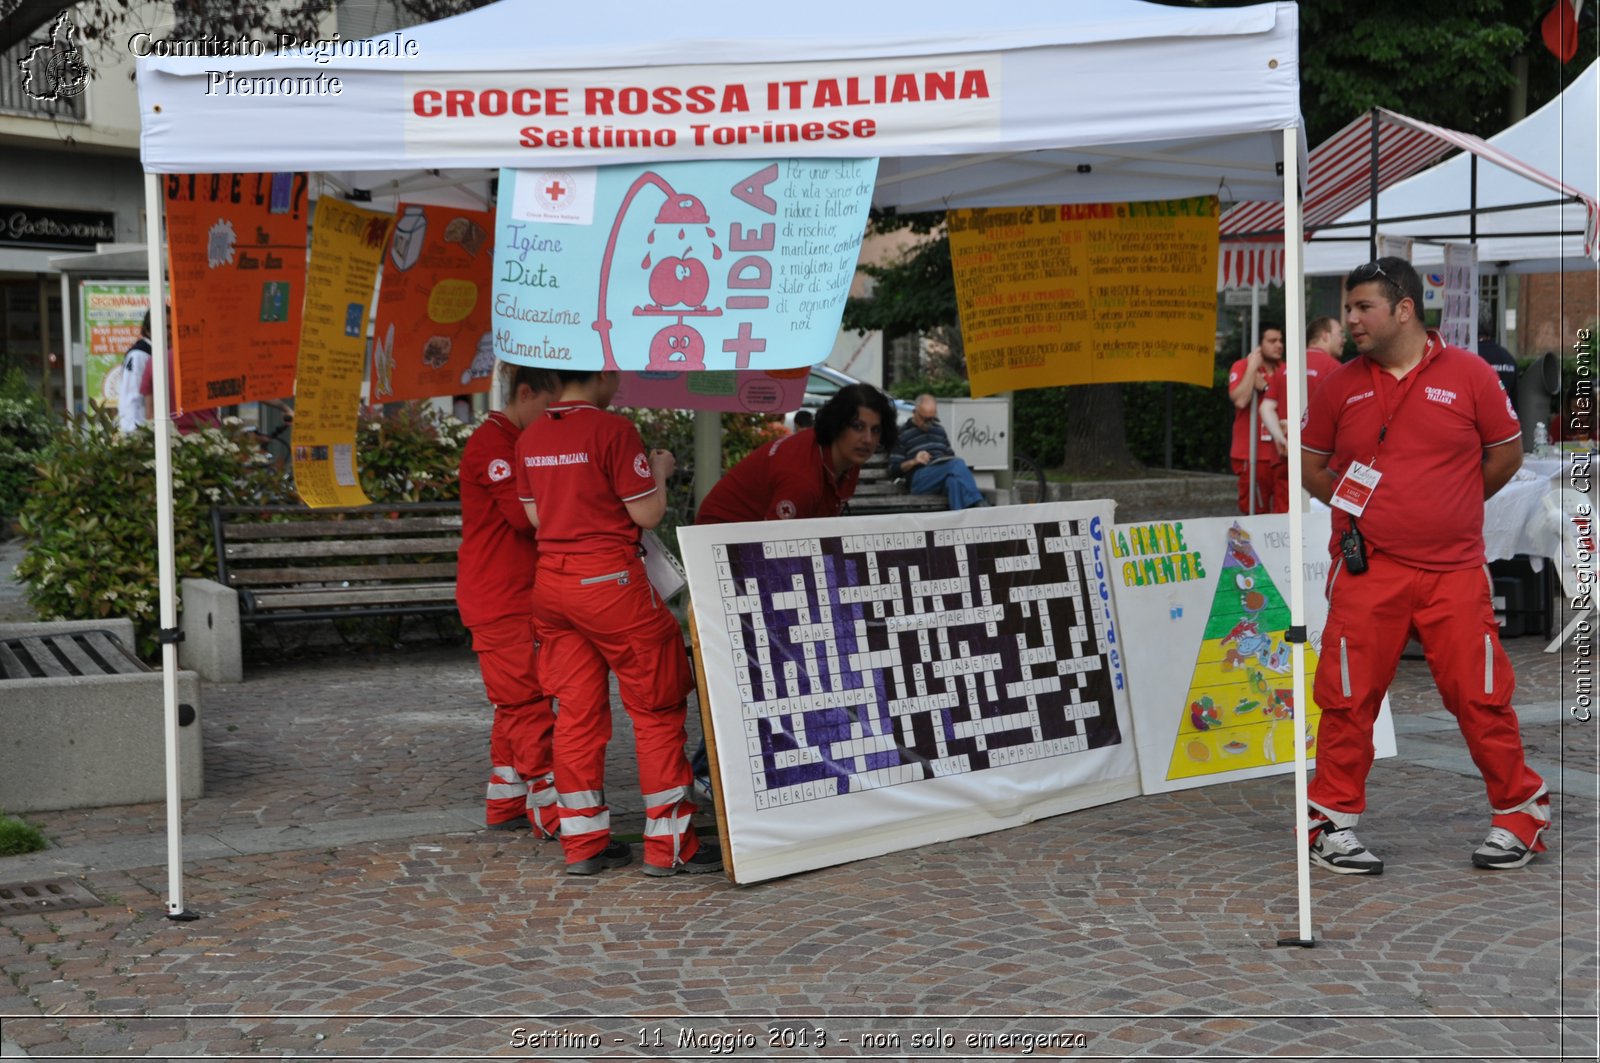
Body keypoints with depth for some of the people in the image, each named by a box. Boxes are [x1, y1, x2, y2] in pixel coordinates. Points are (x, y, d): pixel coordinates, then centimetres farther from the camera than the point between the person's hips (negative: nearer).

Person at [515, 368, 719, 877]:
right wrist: (659, 471, 7)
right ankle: (669, 844, 5)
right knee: (657, 707, 3)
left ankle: (583, 842, 14)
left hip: (551, 581, 7)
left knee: (577, 710, 11)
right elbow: (647, 514, -10)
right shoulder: (614, 429, -13)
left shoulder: (530, 437, 8)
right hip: (609, 580, -7)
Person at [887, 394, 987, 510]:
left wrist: (952, 461, 5)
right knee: (957, 465, -32)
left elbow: (951, 455, 30)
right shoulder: (902, 434, 7)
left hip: (944, 476, 5)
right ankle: (977, 503, -41)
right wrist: (913, 462, -13)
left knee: (954, 479, -36)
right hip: (919, 479, -5)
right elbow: (894, 469, 5)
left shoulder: (939, 429, 24)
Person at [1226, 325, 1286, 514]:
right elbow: (1240, 400, -19)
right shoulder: (1241, 367, -1)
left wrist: (1265, 387, -10)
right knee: (1256, 512, -4)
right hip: (1252, 455, -5)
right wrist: (1252, 367, -13)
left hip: (1279, 454, 5)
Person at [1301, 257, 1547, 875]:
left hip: (1453, 572, -1)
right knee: (1349, 698, 1)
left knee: (1480, 697, 1)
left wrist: (1450, 509, 9)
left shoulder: (1468, 374, 0)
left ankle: (1520, 813, 19)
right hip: (1365, 571, 1)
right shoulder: (1340, 386, 6)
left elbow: (1507, 453, 10)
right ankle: (1333, 822, 14)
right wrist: (1359, 509, 6)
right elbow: (1310, 465, 16)